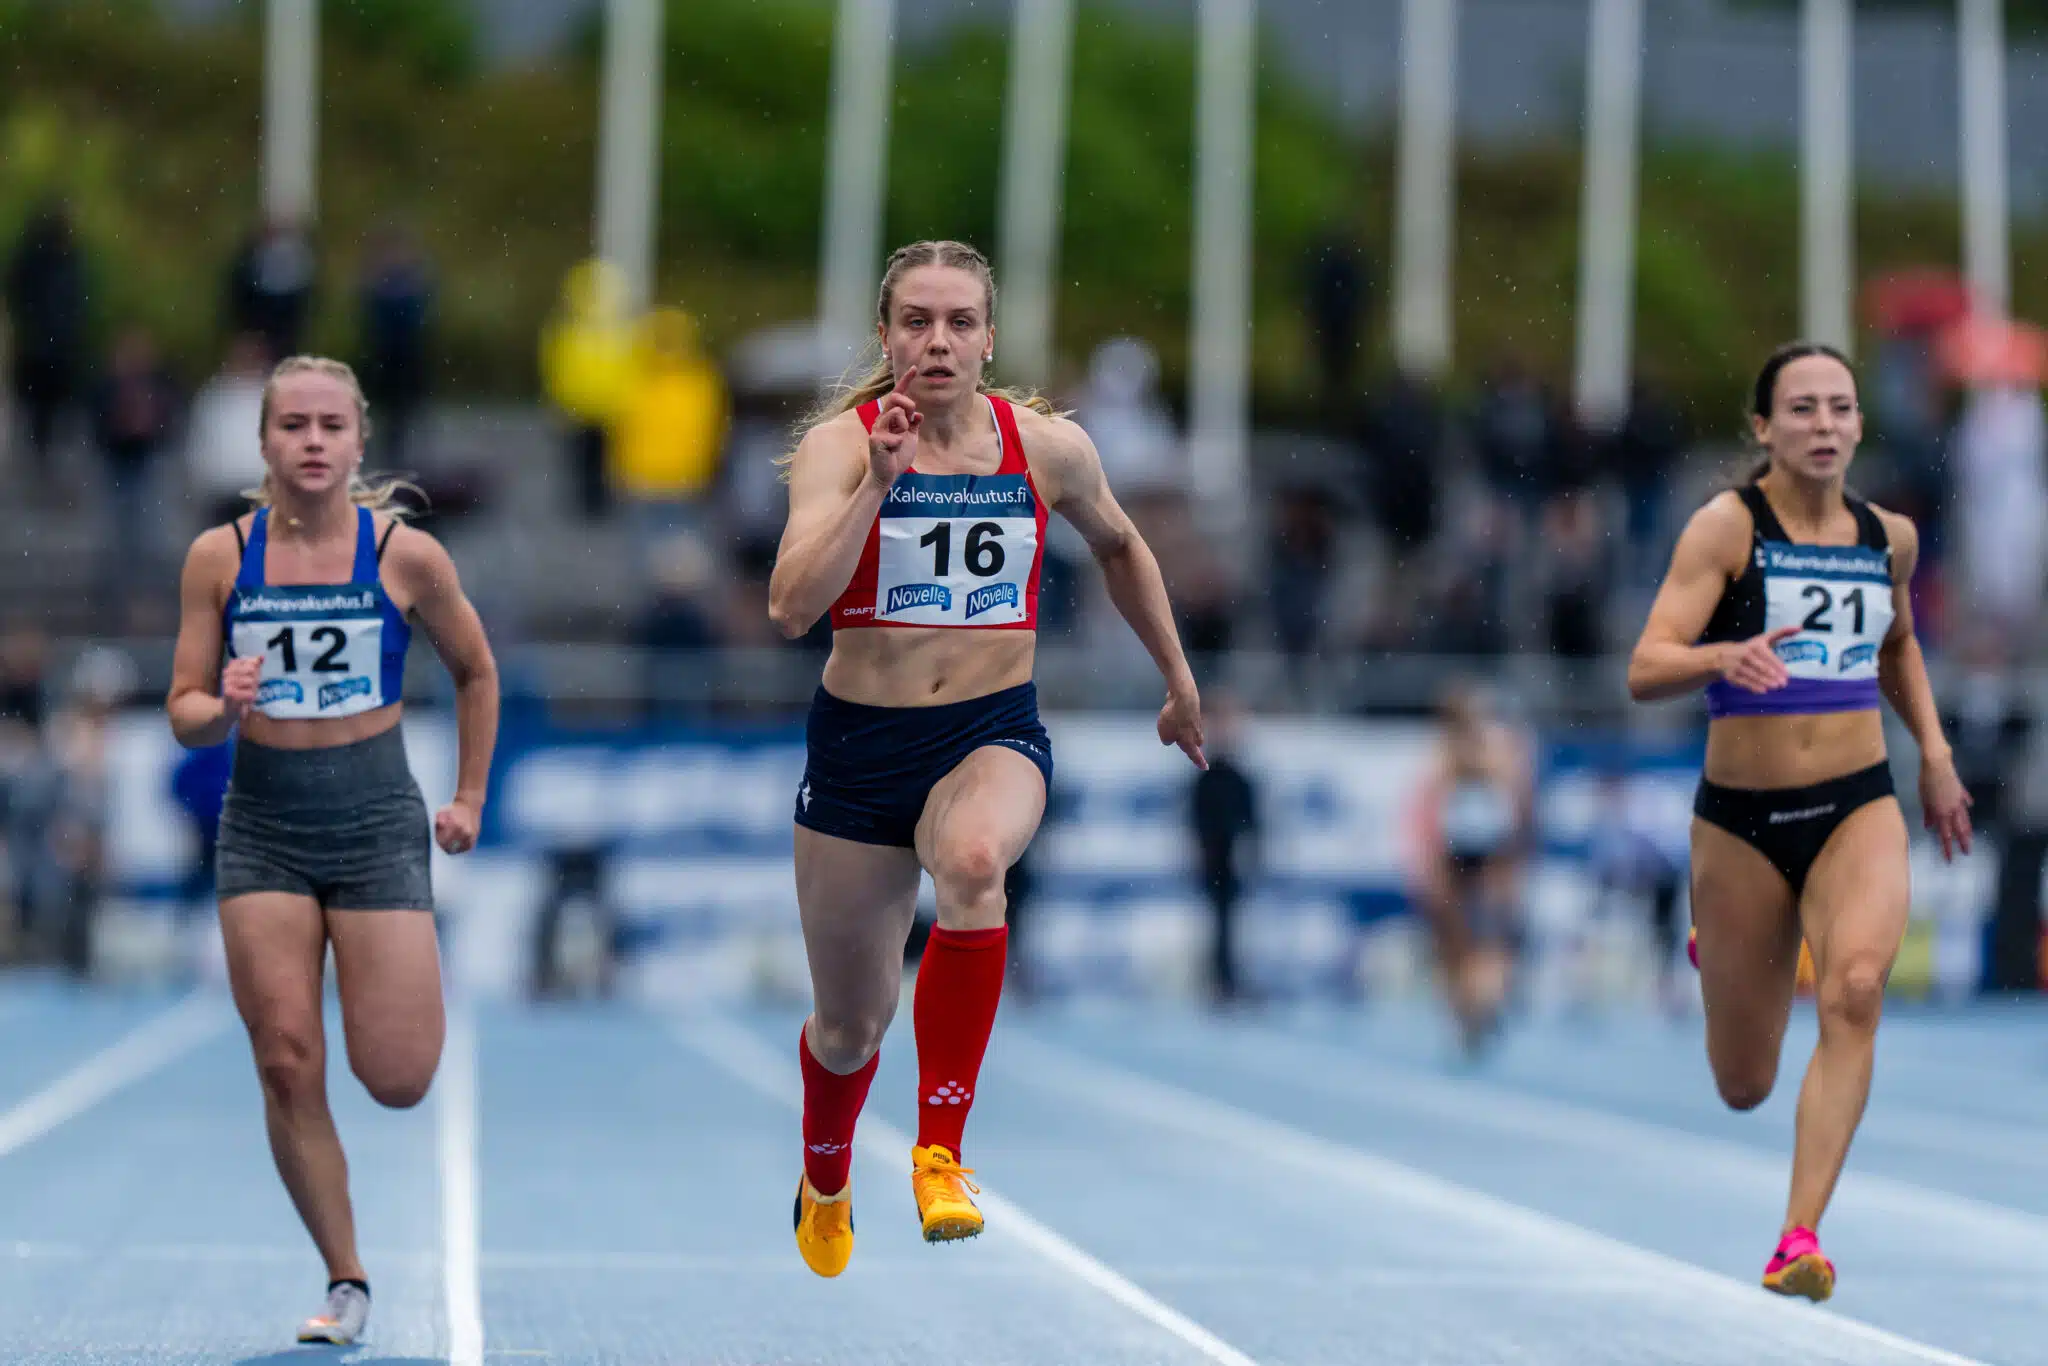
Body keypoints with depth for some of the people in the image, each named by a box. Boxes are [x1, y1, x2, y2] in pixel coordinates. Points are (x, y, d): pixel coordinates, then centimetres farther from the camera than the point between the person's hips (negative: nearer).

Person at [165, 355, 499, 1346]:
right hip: (262, 828, 1)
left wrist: (469, 799, 12)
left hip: (377, 820, -1)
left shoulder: (406, 555, -3)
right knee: (287, 1068, -6)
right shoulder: (219, 558, 0)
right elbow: (184, 714, 4)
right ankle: (345, 1281, 8)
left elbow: (476, 674, 13)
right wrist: (224, 708, -18)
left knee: (397, 1080, -6)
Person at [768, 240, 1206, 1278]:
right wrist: (879, 480, -29)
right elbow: (791, 607, -23)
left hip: (995, 733, 0)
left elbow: (1118, 546, 20)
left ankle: (940, 1153, -31)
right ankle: (826, 1184, 47)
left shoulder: (1048, 446, -1)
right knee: (850, 1024, 12)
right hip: (861, 739, 0)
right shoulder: (839, 445, -9)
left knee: (973, 861, -38)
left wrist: (1178, 681, 25)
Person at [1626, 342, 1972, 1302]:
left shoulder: (1890, 536, 5)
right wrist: (1725, 658, -38)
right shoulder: (1726, 526, -10)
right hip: (1740, 819, -2)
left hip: (1859, 809, 2)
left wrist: (1934, 754, 16)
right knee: (1743, 1089, 10)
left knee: (1855, 989, -29)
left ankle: (1801, 1235, -27)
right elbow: (1645, 671, -19)